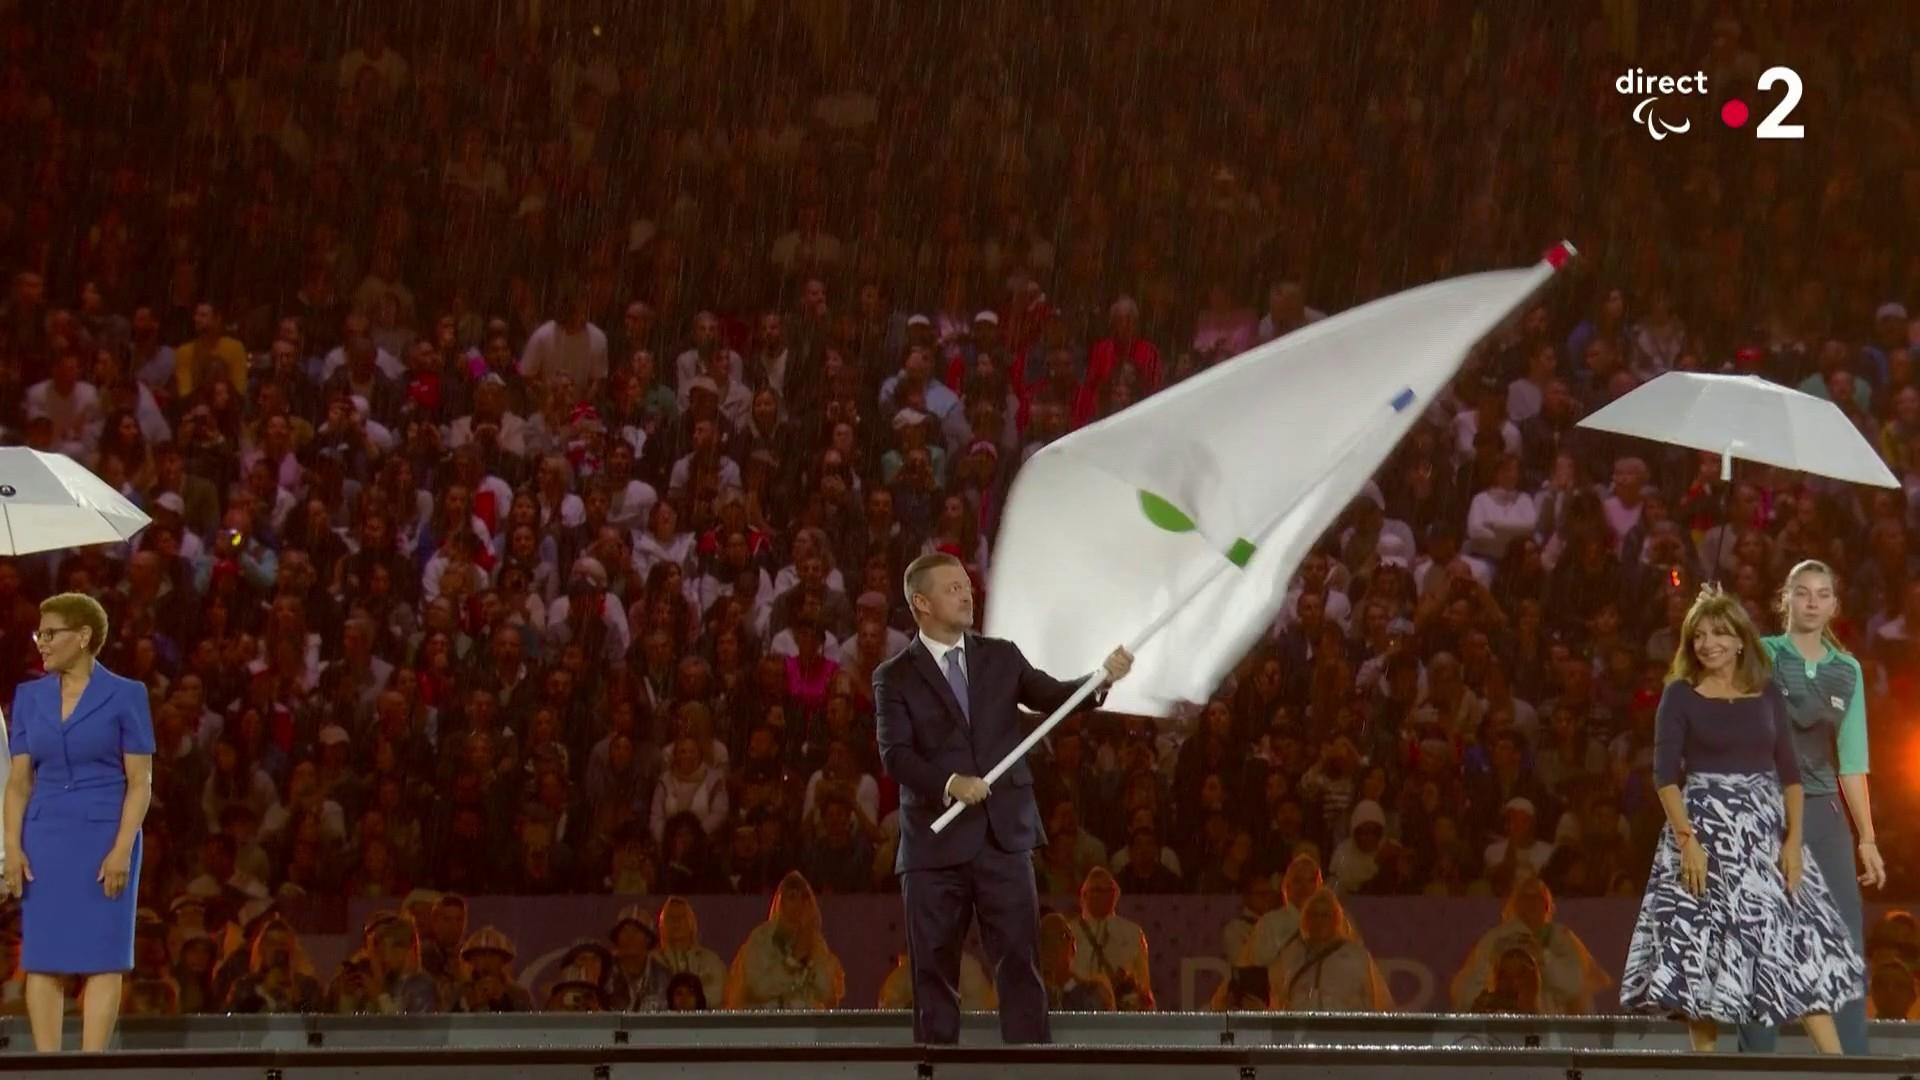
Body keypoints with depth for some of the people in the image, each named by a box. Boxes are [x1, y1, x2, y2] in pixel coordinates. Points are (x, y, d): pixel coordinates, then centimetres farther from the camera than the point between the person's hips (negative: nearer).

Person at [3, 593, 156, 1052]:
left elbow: (140, 781, -4)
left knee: (101, 958, -4)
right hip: (44, 841, 4)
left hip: (104, 838, -4)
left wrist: (123, 849, -14)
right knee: (42, 960, 1)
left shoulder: (125, 696, -2)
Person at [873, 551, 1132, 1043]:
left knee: (1020, 965, -3)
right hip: (935, 845, -2)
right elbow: (896, 755, -11)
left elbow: (1052, 696, 1)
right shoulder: (895, 678, 1)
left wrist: (1103, 678, -17)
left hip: (1004, 837, 2)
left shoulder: (1001, 657, 12)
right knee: (934, 974, 5)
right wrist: (949, 782, -27)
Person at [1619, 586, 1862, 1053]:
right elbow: (1665, 774, -7)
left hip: (1767, 829, 3)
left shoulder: (1767, 694, 8)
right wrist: (1687, 840, -17)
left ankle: (1837, 1066, -4)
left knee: (1799, 941, -2)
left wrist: (1794, 839, -3)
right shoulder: (1680, 695, -1)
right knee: (1702, 948, -5)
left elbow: (1789, 771, 8)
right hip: (1705, 827, -3)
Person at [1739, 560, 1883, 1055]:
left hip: (1824, 814, 3)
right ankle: (1758, 1054, 4)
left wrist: (1866, 838, 8)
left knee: (1845, 943, -3)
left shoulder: (1847, 670, 11)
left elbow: (1851, 761, 12)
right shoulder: (1761, 656, 1)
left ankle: (1850, 1060, -2)